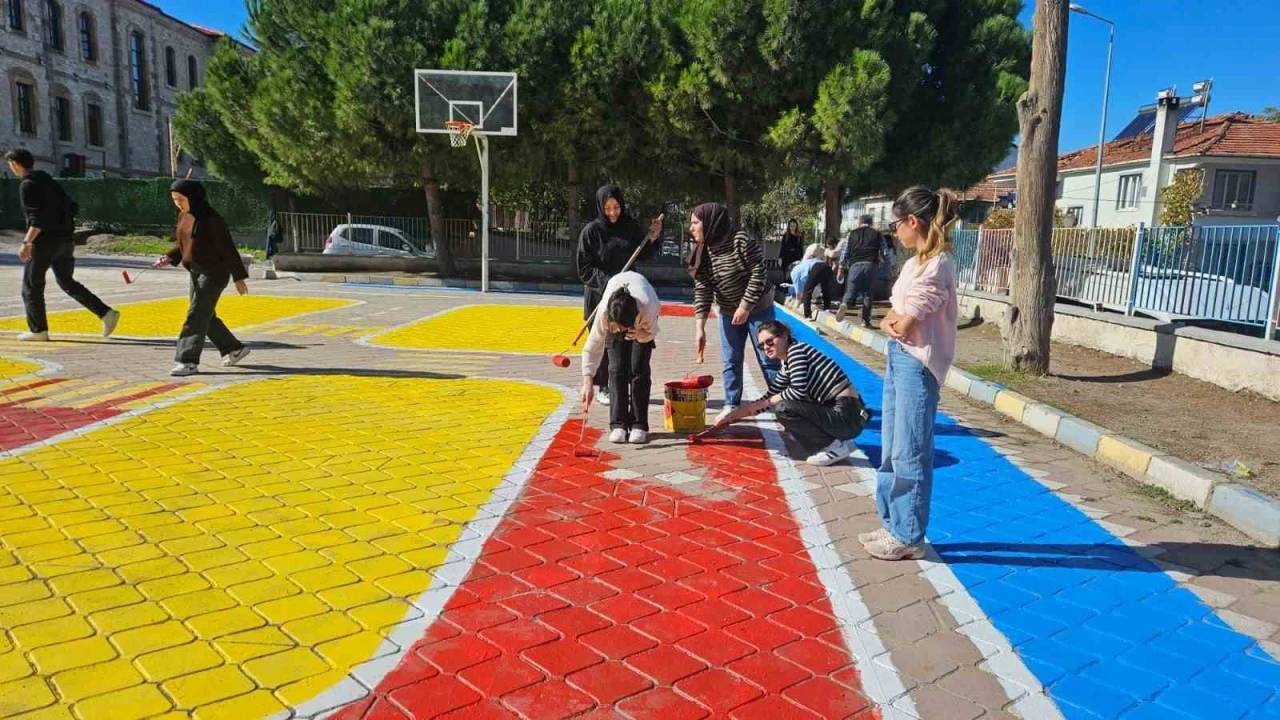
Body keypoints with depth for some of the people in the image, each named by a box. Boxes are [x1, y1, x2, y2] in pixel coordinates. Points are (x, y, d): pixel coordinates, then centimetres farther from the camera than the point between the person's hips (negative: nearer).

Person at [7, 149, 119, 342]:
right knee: (66, 282, 16)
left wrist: (27, 242, -24)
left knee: (31, 285, 4)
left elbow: (37, 217, -21)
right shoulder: (48, 180, 15)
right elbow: (71, 207, 17)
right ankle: (106, 313, 4)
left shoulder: (27, 185, -10)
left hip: (45, 240, -8)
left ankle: (38, 330, 6)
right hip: (65, 239, 8)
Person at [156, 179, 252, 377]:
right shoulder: (183, 217, 8)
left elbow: (228, 249, -16)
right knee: (205, 316, 14)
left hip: (214, 273, -9)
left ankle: (188, 361, -6)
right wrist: (170, 258, -1)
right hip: (196, 272, 9)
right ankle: (234, 349, 27)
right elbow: (181, 244, 19)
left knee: (196, 315, -10)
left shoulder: (211, 219, -16)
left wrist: (238, 277, -16)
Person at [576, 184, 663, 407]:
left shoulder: (631, 227, 4)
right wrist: (607, 281, -18)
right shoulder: (591, 231, -6)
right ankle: (603, 388, 11)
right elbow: (584, 268, -6)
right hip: (598, 295, -3)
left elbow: (643, 255, 14)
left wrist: (652, 238, -3)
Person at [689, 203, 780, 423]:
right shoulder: (702, 253, -9)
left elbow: (758, 274, -23)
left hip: (758, 307, -5)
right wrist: (699, 327, -19)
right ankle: (731, 405, 17)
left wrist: (745, 307, -24)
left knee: (768, 359, 0)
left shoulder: (742, 241, -25)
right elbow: (702, 290, -12)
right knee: (731, 361, 7)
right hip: (728, 312, 5)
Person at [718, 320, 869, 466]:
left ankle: (834, 447, -6)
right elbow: (769, 397, 23)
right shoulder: (787, 366, 17)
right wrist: (731, 416, 20)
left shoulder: (796, 350, -9)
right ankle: (835, 440, 13)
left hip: (848, 414, -10)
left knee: (783, 408, -16)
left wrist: (762, 404, -8)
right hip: (840, 411, 10)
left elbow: (798, 391, -21)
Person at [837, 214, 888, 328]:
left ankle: (844, 305, -29)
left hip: (855, 264, 0)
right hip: (871, 265, 0)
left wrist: (841, 270, 14)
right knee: (867, 293, 9)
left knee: (850, 291, 3)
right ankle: (865, 320, 7)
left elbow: (845, 252, 12)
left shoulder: (852, 234, 15)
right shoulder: (877, 234, 14)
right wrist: (879, 264, 24)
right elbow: (883, 252, 10)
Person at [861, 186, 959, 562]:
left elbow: (904, 326, -20)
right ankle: (894, 525, 28)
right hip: (898, 360, 10)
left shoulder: (935, 265, -18)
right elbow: (891, 321, 12)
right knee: (891, 450, 16)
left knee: (909, 454, 0)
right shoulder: (915, 263, 12)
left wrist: (894, 320, 1)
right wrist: (891, 321, -9)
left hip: (917, 365, -10)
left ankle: (909, 538, 13)